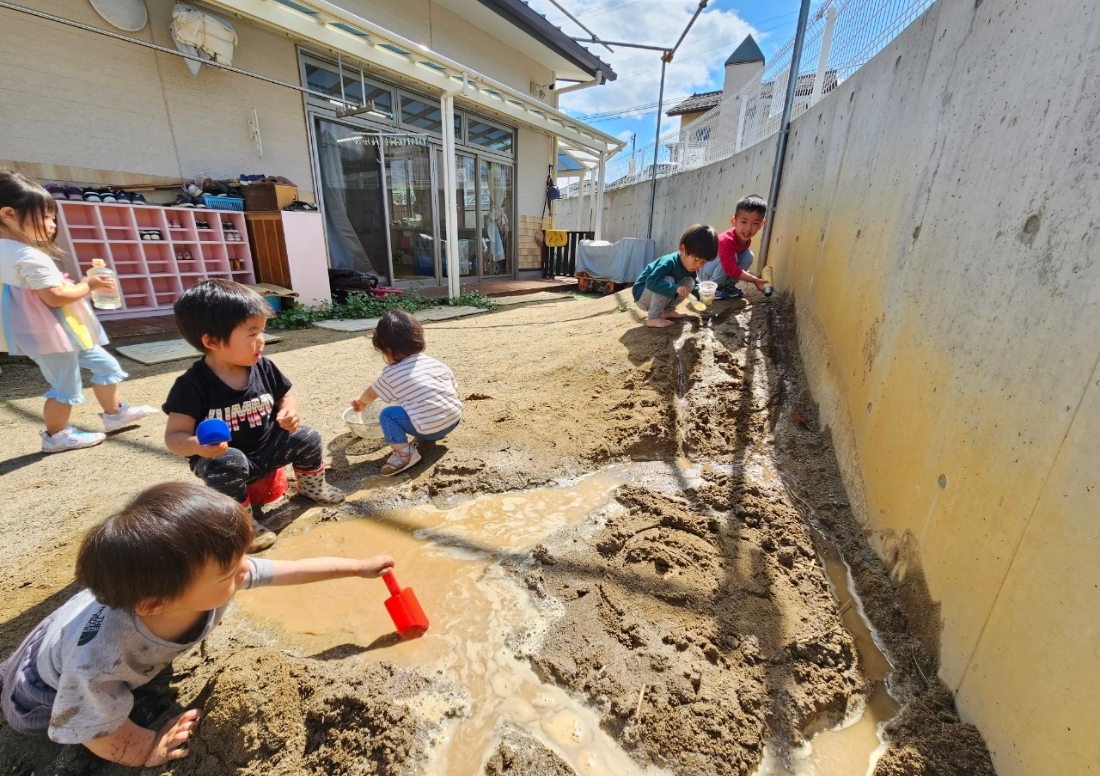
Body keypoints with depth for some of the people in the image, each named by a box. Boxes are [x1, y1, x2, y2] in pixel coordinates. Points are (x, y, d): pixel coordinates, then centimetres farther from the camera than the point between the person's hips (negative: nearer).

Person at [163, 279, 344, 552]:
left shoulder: (263, 368, -8)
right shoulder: (192, 384, -21)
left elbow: (286, 397, 7)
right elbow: (174, 436, -17)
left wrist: (290, 413, -17)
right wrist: (197, 446, -41)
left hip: (267, 449, 5)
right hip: (223, 458, -4)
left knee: (307, 438, -9)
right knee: (229, 464, -34)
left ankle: (312, 487, 20)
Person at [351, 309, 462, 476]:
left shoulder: (391, 374, 1)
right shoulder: (435, 362, 10)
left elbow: (372, 393, 21)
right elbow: (454, 388, 17)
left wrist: (361, 402, 44)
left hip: (430, 428, -7)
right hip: (454, 418, 7)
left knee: (387, 414, 2)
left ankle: (404, 453, -3)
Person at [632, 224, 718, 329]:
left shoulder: (691, 268, -5)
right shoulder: (669, 262, -31)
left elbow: (695, 284, 10)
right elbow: (651, 282, -42)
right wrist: (675, 288, -48)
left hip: (657, 297, 8)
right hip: (642, 295, -8)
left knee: (690, 282, -3)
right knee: (668, 280, -32)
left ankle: (668, 311, 1)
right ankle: (653, 318, -25)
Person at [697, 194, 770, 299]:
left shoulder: (746, 239, -7)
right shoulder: (727, 240, -32)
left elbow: (736, 266, 7)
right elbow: (731, 269, -36)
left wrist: (750, 276, -5)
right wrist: (755, 280, -31)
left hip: (725, 267, 8)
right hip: (705, 270, -7)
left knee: (748, 255, -8)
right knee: (732, 256, -30)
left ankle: (727, 285, -3)